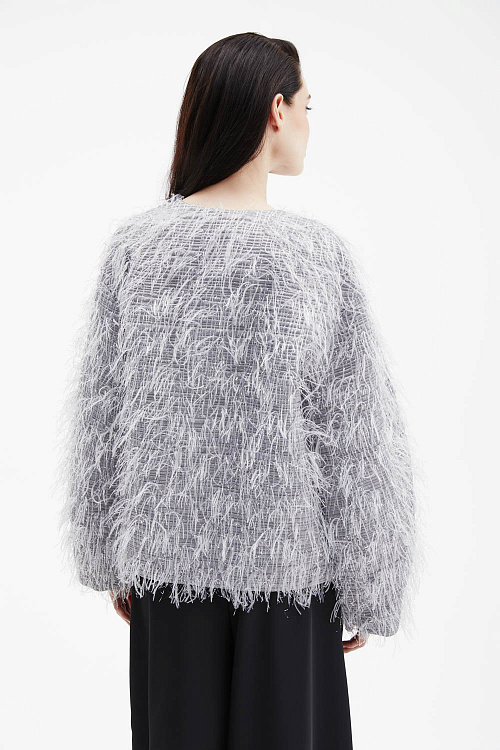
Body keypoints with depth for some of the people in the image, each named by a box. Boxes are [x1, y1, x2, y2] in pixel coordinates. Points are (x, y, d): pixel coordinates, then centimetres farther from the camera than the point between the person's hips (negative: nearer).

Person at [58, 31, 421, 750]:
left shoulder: (135, 244, -6)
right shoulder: (317, 253, -13)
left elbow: (100, 418, 0)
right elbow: (354, 438, -10)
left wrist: (109, 558, 12)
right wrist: (368, 591, 1)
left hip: (168, 555, 3)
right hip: (284, 560, -2)